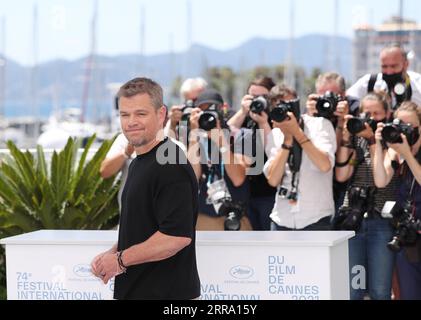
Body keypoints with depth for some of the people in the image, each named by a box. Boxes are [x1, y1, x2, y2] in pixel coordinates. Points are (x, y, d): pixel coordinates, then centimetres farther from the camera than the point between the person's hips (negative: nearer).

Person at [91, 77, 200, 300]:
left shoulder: (171, 165, -17)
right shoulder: (139, 163, 15)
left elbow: (178, 235, -25)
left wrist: (121, 259, -16)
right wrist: (111, 254, 6)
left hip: (165, 292, -10)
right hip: (134, 290, 10)